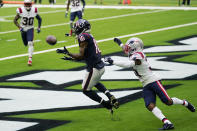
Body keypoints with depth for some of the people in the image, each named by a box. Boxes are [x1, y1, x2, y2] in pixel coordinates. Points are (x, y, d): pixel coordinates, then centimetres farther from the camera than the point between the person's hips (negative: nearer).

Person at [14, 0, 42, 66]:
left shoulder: (34, 10, -13)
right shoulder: (21, 11, -18)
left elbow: (39, 19, 5)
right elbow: (15, 20, -10)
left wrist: (39, 27, -4)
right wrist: (20, 28, -22)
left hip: (30, 29, -1)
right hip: (23, 29, 1)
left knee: (30, 43, -19)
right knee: (26, 44, 15)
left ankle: (30, 59, -18)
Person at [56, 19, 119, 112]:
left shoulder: (83, 37, -15)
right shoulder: (89, 36, 13)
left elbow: (81, 56, -16)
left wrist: (67, 53, -7)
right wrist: (71, 57, 23)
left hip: (94, 69, -9)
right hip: (101, 66, 9)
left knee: (86, 90, 10)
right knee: (95, 83, 35)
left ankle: (106, 104, 8)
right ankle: (111, 97, 18)